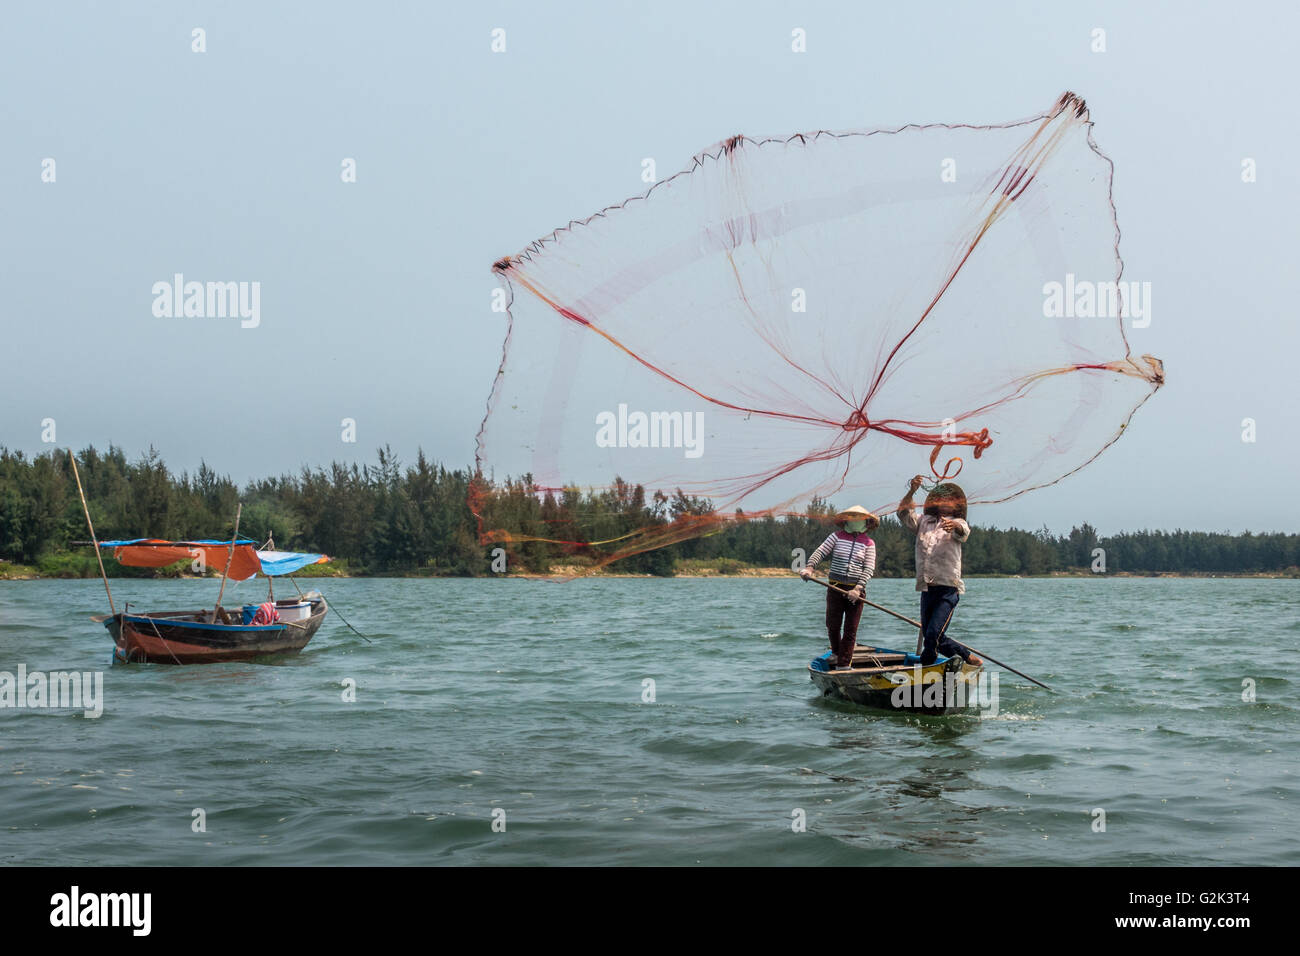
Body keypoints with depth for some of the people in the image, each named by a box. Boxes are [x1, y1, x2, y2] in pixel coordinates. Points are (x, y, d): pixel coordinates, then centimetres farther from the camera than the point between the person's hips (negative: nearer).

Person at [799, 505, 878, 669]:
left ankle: (844, 664, 4)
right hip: (835, 587, 1)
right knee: (832, 625, 5)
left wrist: (858, 589, -19)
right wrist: (809, 567, -23)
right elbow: (820, 552, -3)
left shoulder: (869, 543, 4)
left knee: (850, 630, -1)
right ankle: (837, 651, 32)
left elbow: (869, 568, -5)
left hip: (856, 590, 0)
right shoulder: (837, 537, 5)